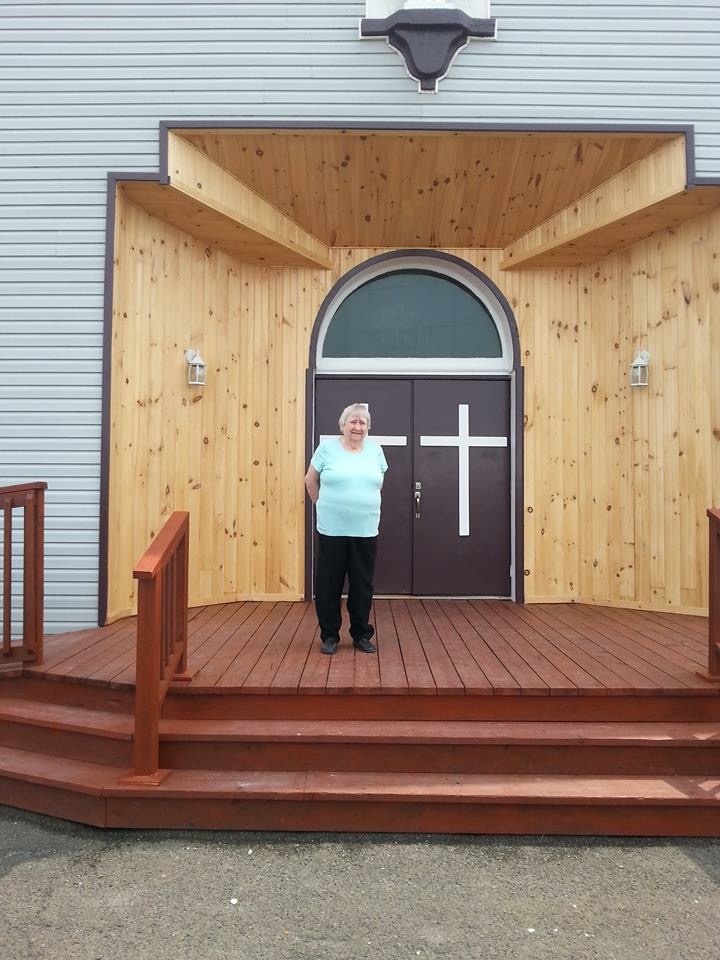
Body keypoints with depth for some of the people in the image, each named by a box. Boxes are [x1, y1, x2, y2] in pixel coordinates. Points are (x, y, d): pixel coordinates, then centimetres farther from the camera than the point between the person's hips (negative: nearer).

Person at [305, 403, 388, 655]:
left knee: (362, 585, 10)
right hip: (332, 530, -2)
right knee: (329, 584, 6)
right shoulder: (327, 447, -3)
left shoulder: (375, 450, 5)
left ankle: (362, 635, 24)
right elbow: (310, 480, 8)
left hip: (365, 531, 2)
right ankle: (329, 635, 21)